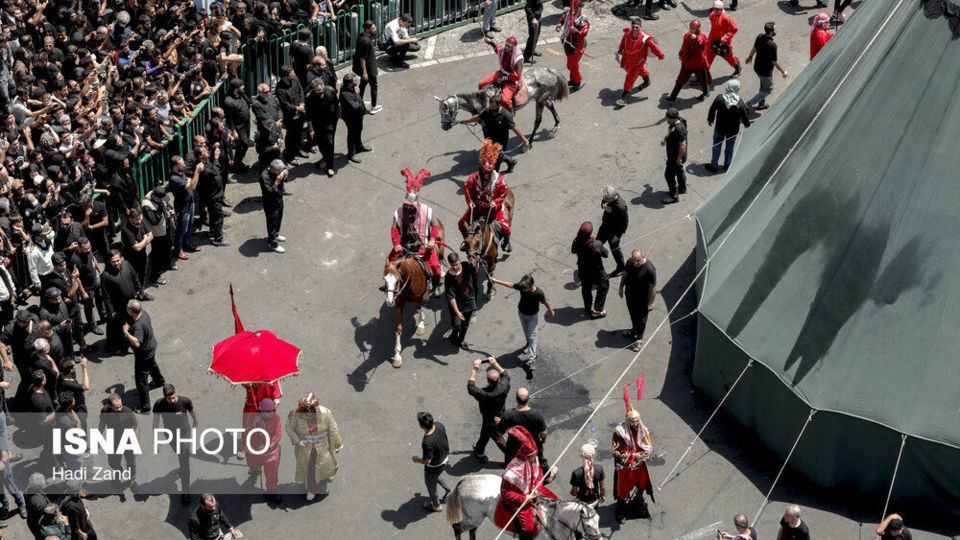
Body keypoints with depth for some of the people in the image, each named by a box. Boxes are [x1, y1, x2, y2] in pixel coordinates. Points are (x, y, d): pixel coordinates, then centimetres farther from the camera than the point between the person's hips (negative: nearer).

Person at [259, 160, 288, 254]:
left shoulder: (278, 170, -10)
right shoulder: (265, 176, -32)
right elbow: (270, 192, -33)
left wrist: (284, 175, -14)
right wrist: (277, 181, -39)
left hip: (279, 200, 8)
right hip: (270, 204, -8)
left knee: (278, 220, 27)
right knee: (272, 223, 7)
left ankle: (275, 235, 51)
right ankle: (273, 244, 22)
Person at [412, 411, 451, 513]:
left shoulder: (427, 442, -43)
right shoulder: (439, 426, -23)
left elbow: (427, 461, -30)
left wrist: (417, 459, -10)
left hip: (433, 467, -6)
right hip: (444, 460, 6)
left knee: (430, 484, 24)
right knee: (437, 476, 37)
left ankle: (436, 506, 46)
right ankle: (448, 490, 54)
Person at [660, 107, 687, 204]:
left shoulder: (679, 129, -34)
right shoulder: (673, 124, -4)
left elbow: (682, 145, -30)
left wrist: (679, 159, -24)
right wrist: (665, 139, 6)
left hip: (676, 157, -10)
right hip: (672, 155, 10)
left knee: (669, 174, 0)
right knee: (679, 171, 27)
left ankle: (674, 196, 12)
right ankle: (682, 189, 47)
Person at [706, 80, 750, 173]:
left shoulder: (719, 98, -19)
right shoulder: (740, 103, -20)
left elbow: (712, 109, -4)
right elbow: (745, 116, -10)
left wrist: (710, 119, 14)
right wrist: (747, 124, 11)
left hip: (720, 128, 0)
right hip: (733, 129, 0)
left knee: (716, 146, 16)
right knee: (730, 146, 19)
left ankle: (714, 165, 25)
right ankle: (727, 164, 34)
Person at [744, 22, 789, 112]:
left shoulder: (759, 37, -13)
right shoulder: (772, 45, -34)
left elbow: (754, 48, 7)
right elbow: (775, 61, -25)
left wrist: (750, 56, 27)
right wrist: (783, 71, -10)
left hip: (757, 68, 7)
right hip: (765, 72, -7)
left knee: (763, 85, 30)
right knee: (768, 90, 15)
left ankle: (761, 104, 47)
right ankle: (748, 105, 10)